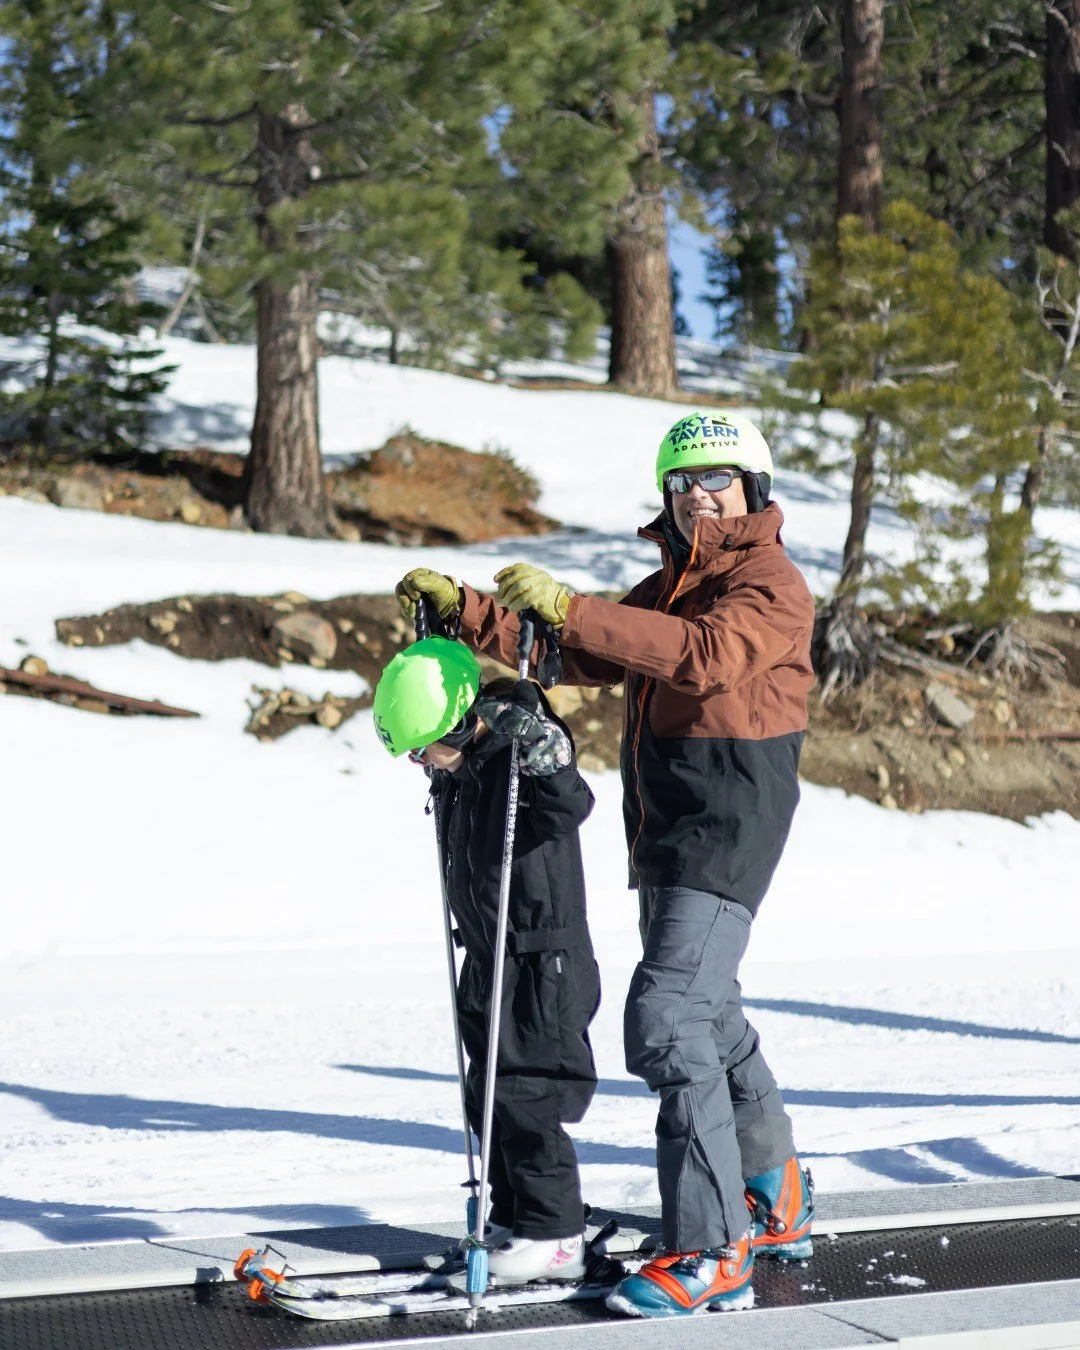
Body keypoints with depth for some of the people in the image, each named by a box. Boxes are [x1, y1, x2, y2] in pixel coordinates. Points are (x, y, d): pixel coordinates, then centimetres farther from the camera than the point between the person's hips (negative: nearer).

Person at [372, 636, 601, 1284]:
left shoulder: (519, 754, -18)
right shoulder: (460, 768, 7)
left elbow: (573, 805, -34)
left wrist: (543, 749, -45)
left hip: (544, 962, -9)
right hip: (488, 959, 10)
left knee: (527, 1098, -6)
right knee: (489, 1099, 14)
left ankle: (556, 1236, 5)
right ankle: (511, 1223, 25)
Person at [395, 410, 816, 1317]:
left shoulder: (773, 585, -9)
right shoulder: (666, 588, 19)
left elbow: (709, 656, -28)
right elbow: (579, 658, 16)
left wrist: (570, 607, -33)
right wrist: (464, 609, 7)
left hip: (727, 833, -9)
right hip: (664, 835, 9)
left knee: (667, 1021, -17)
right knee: (709, 1015, 19)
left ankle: (712, 1253, -12)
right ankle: (775, 1201, 38)